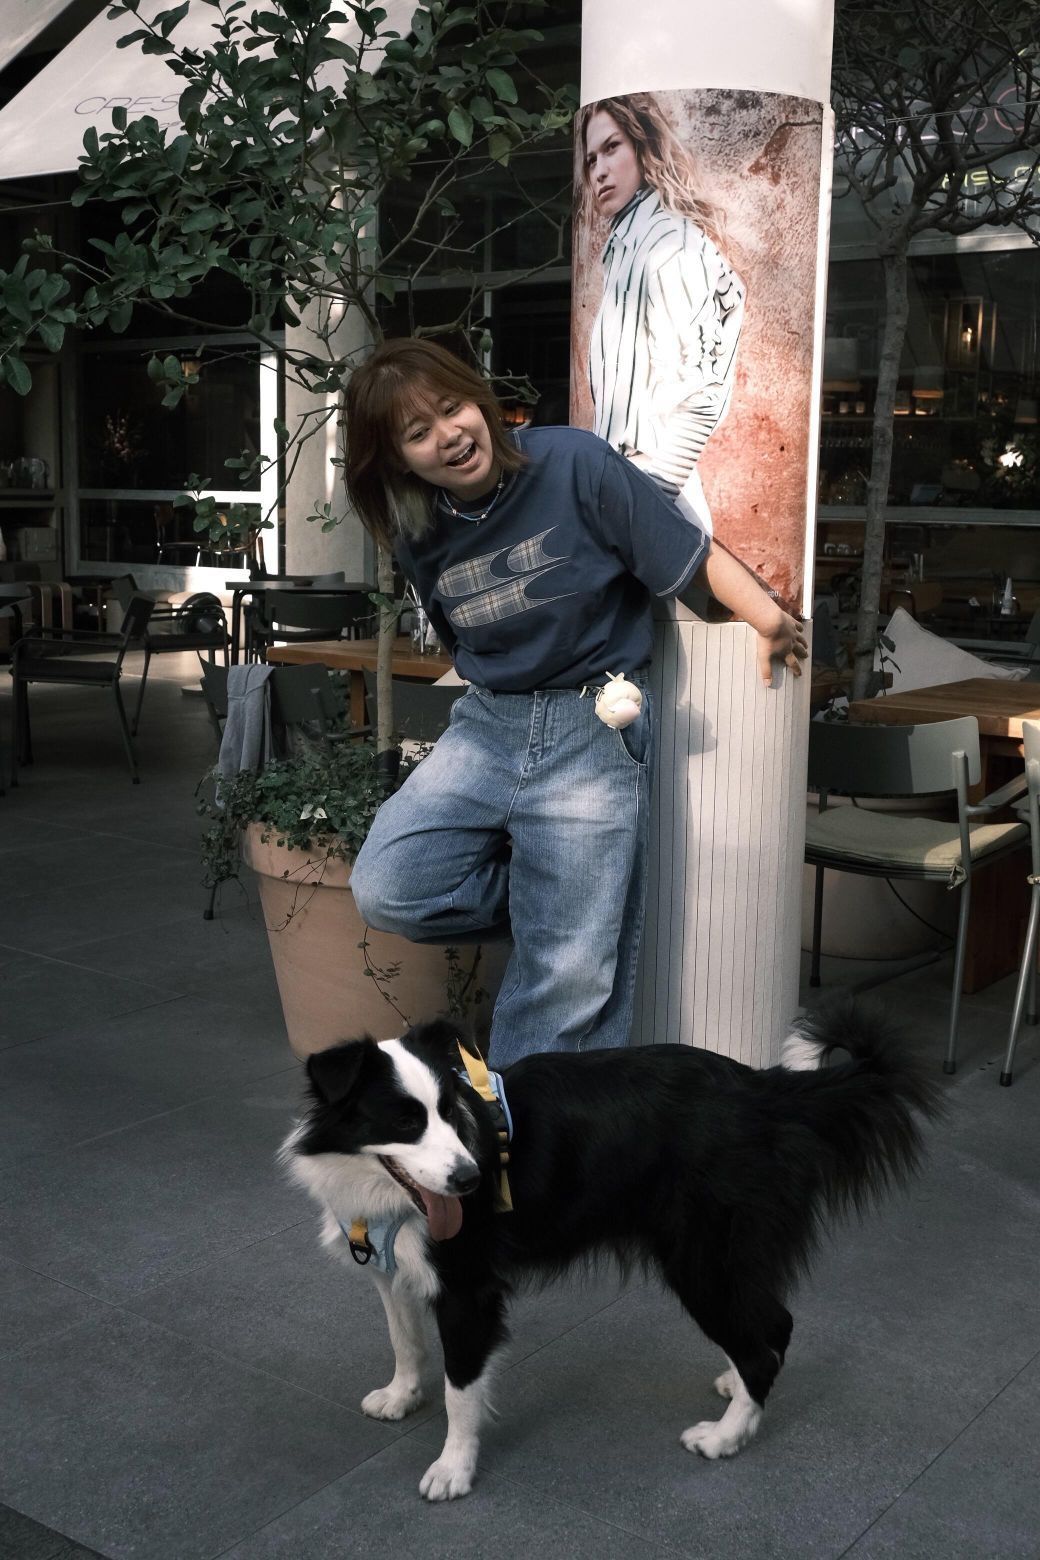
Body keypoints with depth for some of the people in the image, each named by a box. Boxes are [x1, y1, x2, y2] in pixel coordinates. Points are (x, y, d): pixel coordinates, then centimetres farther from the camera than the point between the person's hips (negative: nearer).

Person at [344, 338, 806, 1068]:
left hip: (595, 731, -4)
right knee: (386, 890, -13)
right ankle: (543, 899, 12)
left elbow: (691, 552, -9)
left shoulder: (573, 464, -13)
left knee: (570, 972, -3)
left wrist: (769, 617, -15)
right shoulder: (418, 536, 2)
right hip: (487, 725, 5)